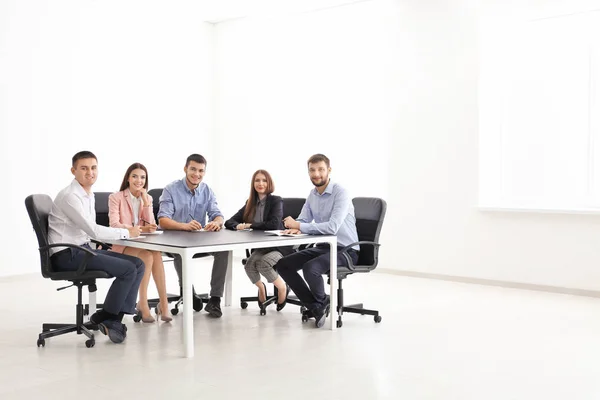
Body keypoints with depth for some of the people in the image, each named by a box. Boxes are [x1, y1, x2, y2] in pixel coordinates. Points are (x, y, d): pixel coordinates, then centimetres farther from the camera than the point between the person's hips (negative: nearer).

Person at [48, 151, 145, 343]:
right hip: (67, 254, -9)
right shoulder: (70, 196, -16)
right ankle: (103, 317, 0)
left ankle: (115, 319, -4)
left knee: (138, 264, -3)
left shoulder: (89, 195, 14)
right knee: (128, 269, -19)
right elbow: (93, 230, -22)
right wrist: (126, 233, -11)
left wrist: (124, 231, 3)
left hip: (83, 249, 9)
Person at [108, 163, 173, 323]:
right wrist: (140, 229, -31)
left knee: (156, 255, -30)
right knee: (148, 256, -32)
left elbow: (150, 225, -2)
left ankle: (163, 303, -27)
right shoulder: (116, 197, -5)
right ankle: (162, 303, -25)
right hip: (122, 245, -4)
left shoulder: (148, 198, 10)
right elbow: (114, 225, -19)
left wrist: (145, 202, -10)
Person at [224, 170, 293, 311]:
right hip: (259, 247, 4)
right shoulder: (250, 203, 8)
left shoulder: (276, 201, -7)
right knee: (250, 264, -27)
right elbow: (229, 222, 5)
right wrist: (238, 226, -19)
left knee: (263, 263, -33)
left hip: (279, 246, -4)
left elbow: (274, 224, -23)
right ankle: (260, 287, 7)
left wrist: (250, 225, -21)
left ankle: (282, 287, -3)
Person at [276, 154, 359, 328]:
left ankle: (322, 302, -1)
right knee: (283, 265, -4)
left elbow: (332, 227, -29)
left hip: (345, 250, -8)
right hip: (322, 247, 8)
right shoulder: (313, 194, 8)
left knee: (310, 268, -33)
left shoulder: (340, 193, -18)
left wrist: (299, 226, -25)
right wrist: (295, 228, -17)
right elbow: (303, 220, 9)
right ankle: (315, 307, -4)